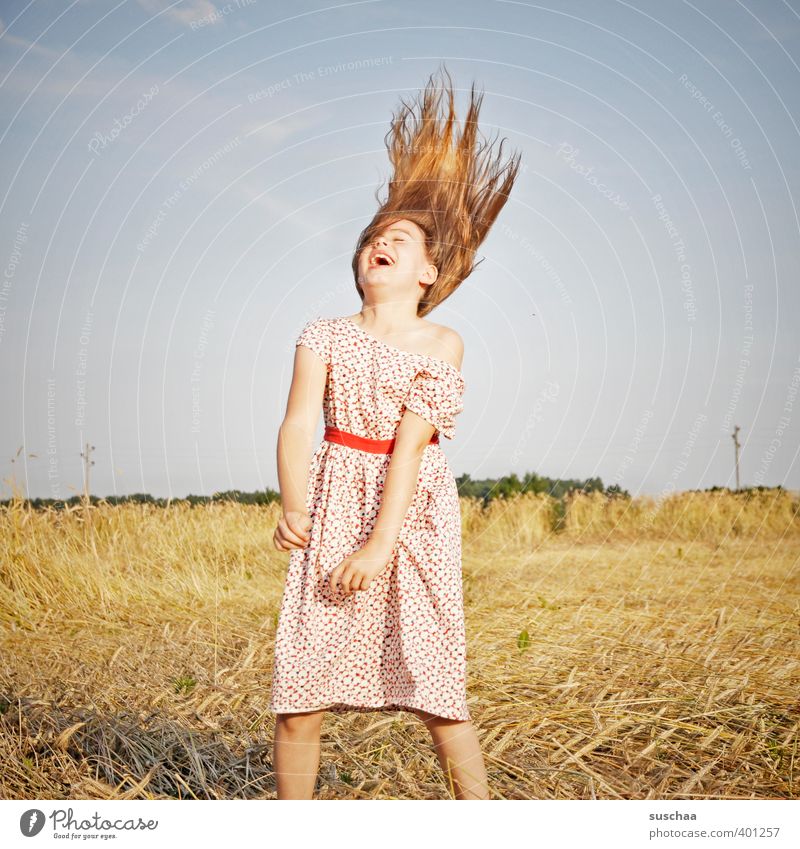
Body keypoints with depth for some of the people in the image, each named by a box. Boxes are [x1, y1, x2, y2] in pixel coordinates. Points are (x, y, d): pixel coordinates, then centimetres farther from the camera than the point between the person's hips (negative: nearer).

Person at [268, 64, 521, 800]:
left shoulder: (441, 345, -1)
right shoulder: (325, 337, 5)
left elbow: (410, 444, -11)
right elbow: (298, 426, -7)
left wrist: (381, 544, -18)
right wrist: (292, 507, -23)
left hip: (413, 513, -2)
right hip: (334, 508, 2)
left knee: (436, 687, -1)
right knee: (302, 685, 0)